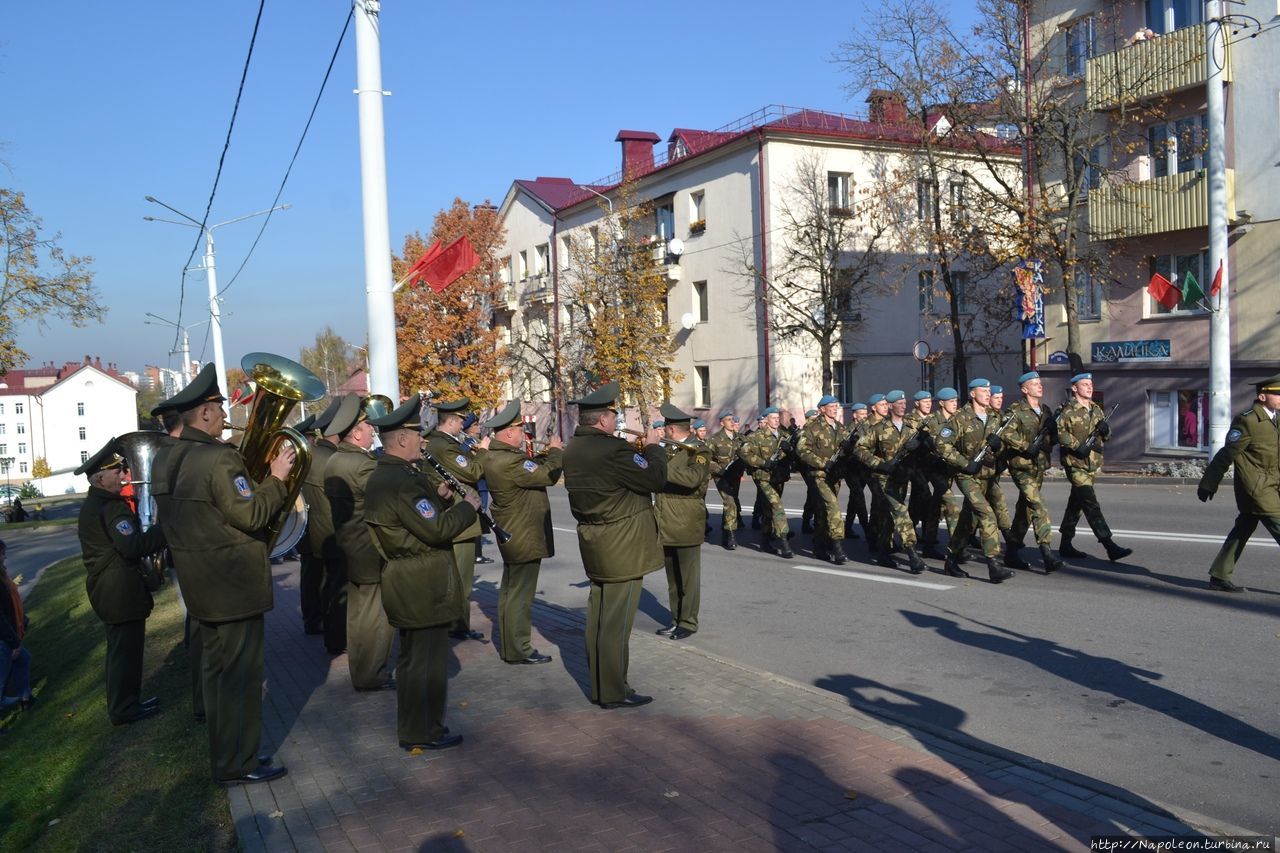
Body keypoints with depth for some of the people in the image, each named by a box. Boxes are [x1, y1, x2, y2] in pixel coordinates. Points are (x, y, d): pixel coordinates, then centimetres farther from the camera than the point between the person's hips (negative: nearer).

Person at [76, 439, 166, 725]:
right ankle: (125, 709, 8)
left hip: (107, 591, 11)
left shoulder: (92, 505, 14)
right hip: (122, 592, -11)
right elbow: (133, 546, -30)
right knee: (127, 650, 0)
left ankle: (122, 702, 31)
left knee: (120, 649, 20)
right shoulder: (111, 507, -20)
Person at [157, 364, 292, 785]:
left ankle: (224, 755, 30)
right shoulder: (220, 458, -21)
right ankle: (238, 765, 10)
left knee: (218, 669, 19)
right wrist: (276, 478, -11)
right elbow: (250, 515, -23)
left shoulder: (167, 458, 7)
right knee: (242, 674, 1)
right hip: (234, 583, -9)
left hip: (202, 584, 9)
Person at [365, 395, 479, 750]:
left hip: (409, 585, 11)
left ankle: (413, 728, 32)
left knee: (415, 659, 20)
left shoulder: (384, 476, 11)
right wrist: (467, 506, -11)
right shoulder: (400, 481, -22)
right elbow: (437, 529, -25)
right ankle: (422, 734, 12)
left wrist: (438, 498, 3)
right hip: (423, 587, -11)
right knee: (426, 661, 1)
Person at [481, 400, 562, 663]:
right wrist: (555, 451, -9)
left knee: (510, 591, 19)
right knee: (520, 594, -2)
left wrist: (546, 455, 1)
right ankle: (518, 650, 6)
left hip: (513, 536, 11)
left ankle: (508, 644, 30)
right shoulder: (509, 461, -26)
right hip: (525, 538, -11)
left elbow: (530, 468, 14)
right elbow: (548, 475, -25)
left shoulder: (496, 456, 6)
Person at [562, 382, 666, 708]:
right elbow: (655, 478, -18)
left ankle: (598, 682, 27)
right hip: (622, 546, -9)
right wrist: (654, 447, -3)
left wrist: (636, 450, 8)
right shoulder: (612, 449, -23)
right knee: (617, 620, -1)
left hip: (595, 546, 9)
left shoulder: (574, 448, 6)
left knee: (599, 614, 16)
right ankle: (614, 692, 7)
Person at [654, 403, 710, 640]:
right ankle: (676, 620, 23)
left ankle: (688, 622, 11)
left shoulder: (699, 451, -10)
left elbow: (692, 478, -28)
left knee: (688, 577, 2)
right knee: (672, 578, 14)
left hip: (686, 525, -7)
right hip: (666, 525, 7)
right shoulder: (668, 449, 14)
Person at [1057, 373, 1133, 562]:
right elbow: (1059, 432, -19)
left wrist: (1106, 430, -1)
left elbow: (1105, 437, 21)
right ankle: (1110, 547, -16)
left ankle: (1065, 545, 23)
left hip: (1093, 463, 8)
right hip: (1076, 463, -8)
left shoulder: (1096, 409, 15)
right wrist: (1078, 446, -24)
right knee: (1091, 505, -12)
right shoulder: (1069, 410, -9)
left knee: (1076, 504, 14)